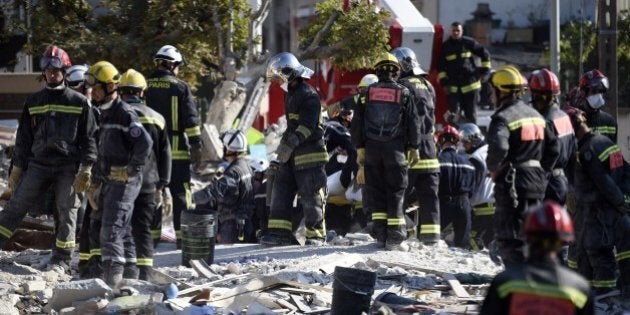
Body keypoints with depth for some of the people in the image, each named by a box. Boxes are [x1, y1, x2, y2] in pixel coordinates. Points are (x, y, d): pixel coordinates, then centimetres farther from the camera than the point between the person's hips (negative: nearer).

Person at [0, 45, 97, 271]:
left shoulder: (79, 102, 2)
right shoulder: (33, 102, 10)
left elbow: (88, 138, 2)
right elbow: (23, 138, 14)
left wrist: (86, 170, -6)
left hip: (68, 167, -2)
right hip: (38, 165, 2)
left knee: (66, 212, 0)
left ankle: (61, 259, 7)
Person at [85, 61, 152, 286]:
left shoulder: (124, 113, -13)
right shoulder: (104, 114, 17)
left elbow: (145, 143, -24)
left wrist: (133, 169, -17)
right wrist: (96, 182, 22)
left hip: (124, 181, -10)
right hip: (109, 181, 10)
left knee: (111, 230, -16)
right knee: (123, 232, 14)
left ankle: (112, 276, -21)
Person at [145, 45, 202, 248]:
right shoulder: (180, 88, -6)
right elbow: (192, 120, -7)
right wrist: (196, 147, -2)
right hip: (176, 150, -3)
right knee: (180, 193, 1)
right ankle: (182, 234, -2)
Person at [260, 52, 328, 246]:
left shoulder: (308, 96, -14)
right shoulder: (291, 94, 17)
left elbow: (307, 125, -25)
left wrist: (291, 144, -31)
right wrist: (284, 144, 28)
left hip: (309, 155, -9)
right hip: (292, 155, 9)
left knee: (311, 197, -3)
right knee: (281, 190, 3)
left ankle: (316, 235, 5)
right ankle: (280, 232, 3)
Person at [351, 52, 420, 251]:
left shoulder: (368, 93, 3)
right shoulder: (404, 94, -1)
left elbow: (357, 123, 6)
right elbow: (413, 123, 2)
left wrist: (360, 147, 14)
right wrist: (414, 148, 12)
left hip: (372, 147, 2)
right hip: (395, 149, -2)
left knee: (376, 192, 8)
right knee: (395, 192, 1)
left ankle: (381, 235, 5)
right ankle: (395, 237, -4)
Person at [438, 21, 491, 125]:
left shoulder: (469, 43, 1)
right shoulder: (445, 46, 3)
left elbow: (485, 54, 11)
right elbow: (441, 67, 5)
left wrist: (484, 70, 7)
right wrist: (444, 83, -2)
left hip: (470, 85, 0)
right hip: (453, 87, 0)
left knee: (471, 113, 7)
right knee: (453, 114, -8)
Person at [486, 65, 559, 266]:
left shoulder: (503, 118, -14)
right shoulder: (535, 115, 14)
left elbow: (498, 149, -30)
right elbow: (553, 147, 17)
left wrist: (493, 168, -12)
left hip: (513, 184, -8)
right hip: (537, 182, 8)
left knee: (510, 237, -5)